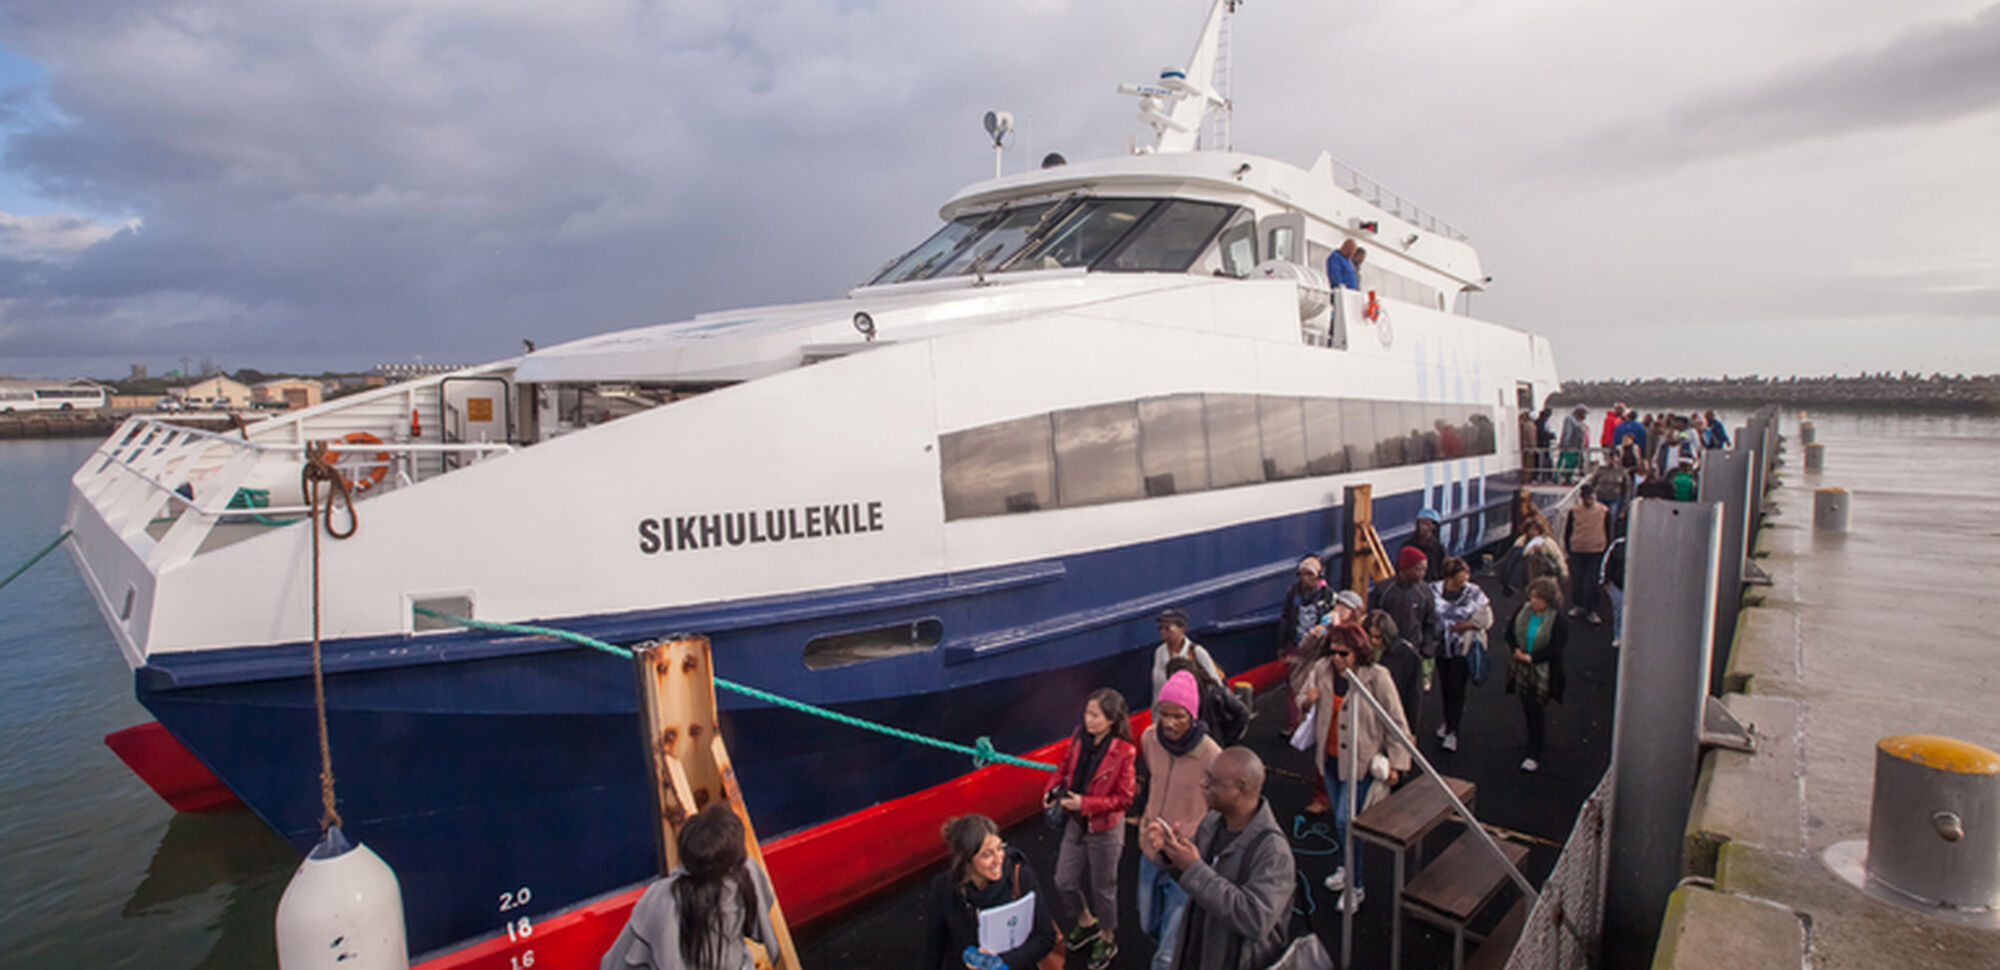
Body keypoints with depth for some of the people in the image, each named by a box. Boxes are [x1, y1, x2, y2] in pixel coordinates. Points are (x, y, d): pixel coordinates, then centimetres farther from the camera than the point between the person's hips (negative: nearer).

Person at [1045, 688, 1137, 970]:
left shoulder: (1124, 752, -23)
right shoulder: (1079, 739, -9)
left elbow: (1124, 798, -18)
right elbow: (1065, 767, 7)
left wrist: (1085, 803, -25)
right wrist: (1052, 790, -12)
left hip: (1105, 829, -5)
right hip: (1076, 823, 5)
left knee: (1103, 888, 14)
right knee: (1064, 882, 16)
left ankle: (1108, 939, 40)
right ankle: (1086, 924, 45)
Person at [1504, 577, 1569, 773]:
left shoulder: (1558, 620, -14)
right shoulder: (1523, 610, 0)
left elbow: (1555, 649, -17)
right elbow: (1509, 631, 8)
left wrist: (1531, 657, -20)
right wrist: (1515, 650, -9)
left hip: (1542, 673, -5)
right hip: (1521, 669, 5)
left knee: (1537, 711, -2)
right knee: (1528, 708, 16)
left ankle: (1534, 755, 6)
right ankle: (1541, 742, 40)